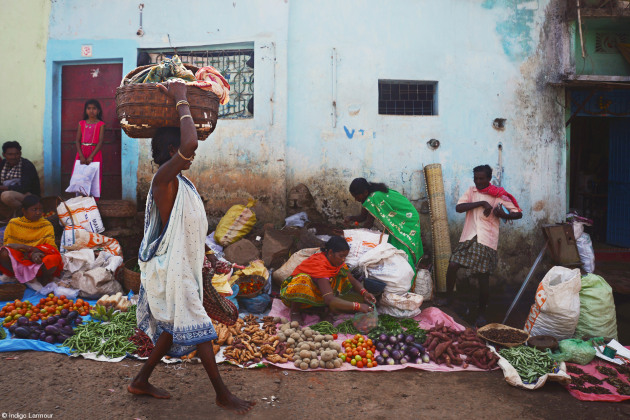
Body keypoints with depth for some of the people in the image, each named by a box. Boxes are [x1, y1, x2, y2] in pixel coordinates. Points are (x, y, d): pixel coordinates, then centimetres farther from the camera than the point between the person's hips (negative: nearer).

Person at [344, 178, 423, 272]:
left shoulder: (375, 197, -32)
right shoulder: (371, 196, -2)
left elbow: (369, 223, -24)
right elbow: (362, 216, 3)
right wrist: (350, 218, -16)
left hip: (407, 219, -10)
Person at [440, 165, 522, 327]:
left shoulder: (498, 196, 0)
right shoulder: (471, 191, 9)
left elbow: (518, 213, 2)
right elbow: (458, 208, -6)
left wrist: (504, 214, -18)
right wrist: (481, 203, -15)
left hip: (486, 241, -3)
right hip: (468, 237, 3)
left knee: (483, 277, -1)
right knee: (452, 266, -5)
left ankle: (481, 314, 14)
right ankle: (449, 299, 19)